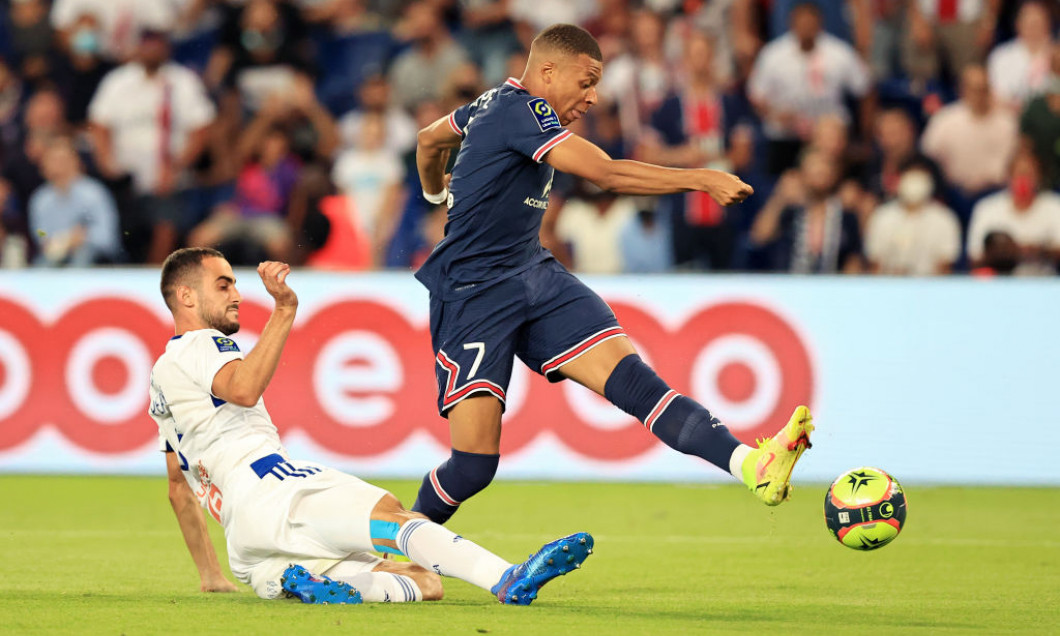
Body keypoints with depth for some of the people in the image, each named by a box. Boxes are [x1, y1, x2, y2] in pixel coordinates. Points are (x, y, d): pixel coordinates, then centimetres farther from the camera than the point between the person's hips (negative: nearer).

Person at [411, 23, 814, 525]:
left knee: (628, 375, -16)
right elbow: (606, 174, -26)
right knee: (473, 465, -14)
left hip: (534, 275, 9)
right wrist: (702, 180, -26)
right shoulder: (519, 110, -17)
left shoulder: (495, 104, 13)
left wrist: (437, 192, 54)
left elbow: (428, 139, 33)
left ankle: (750, 465, -35)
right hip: (473, 295, -9)